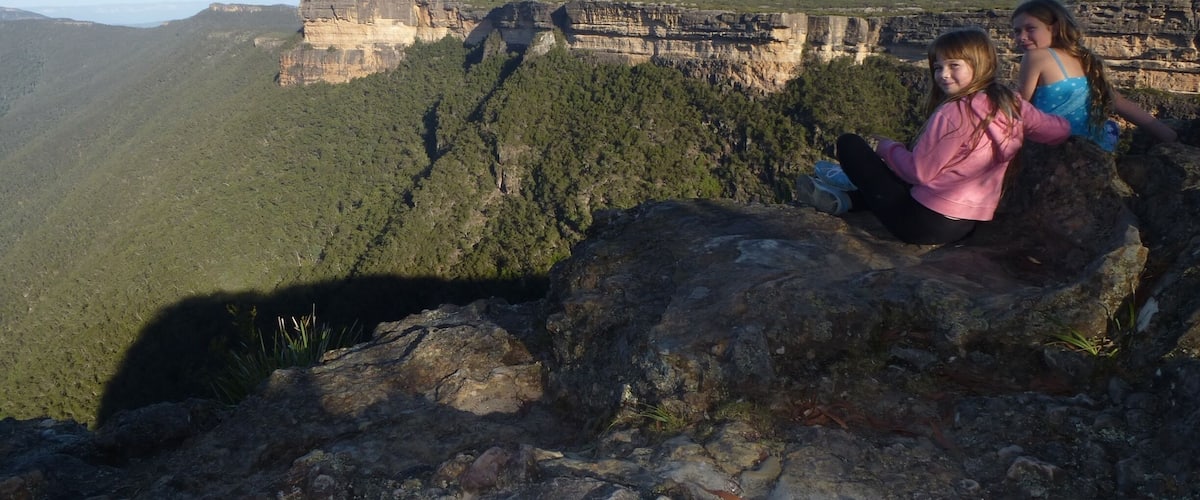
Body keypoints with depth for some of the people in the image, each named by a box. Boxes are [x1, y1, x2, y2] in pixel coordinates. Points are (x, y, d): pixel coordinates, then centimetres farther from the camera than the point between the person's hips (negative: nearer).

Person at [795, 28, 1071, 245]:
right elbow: (1062, 130, 10)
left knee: (850, 144, 0)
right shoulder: (1013, 105, -1)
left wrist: (887, 147, 3)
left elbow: (919, 171, -15)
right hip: (969, 225, 8)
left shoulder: (952, 112, -20)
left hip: (924, 225, -8)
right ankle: (845, 198, 33)